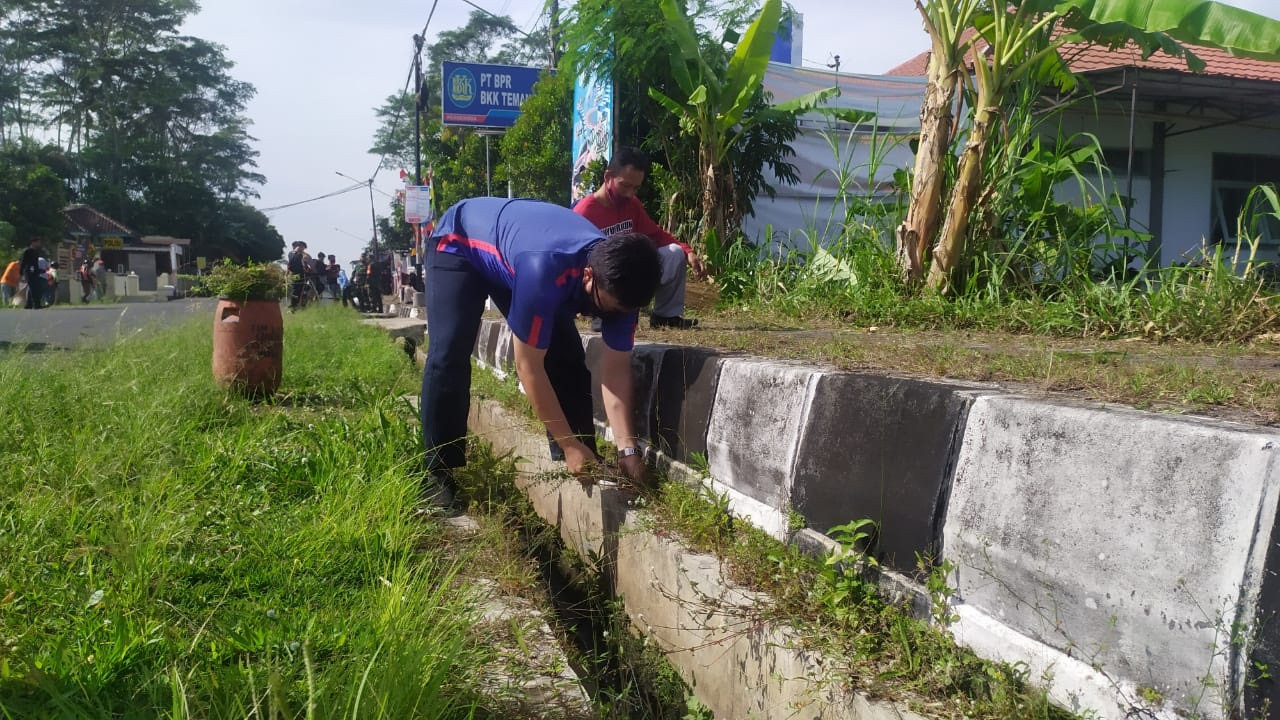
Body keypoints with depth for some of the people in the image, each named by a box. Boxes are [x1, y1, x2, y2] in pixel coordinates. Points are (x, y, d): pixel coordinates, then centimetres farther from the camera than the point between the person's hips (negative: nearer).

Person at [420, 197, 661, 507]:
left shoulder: (620, 279, -25)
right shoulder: (545, 270, -45)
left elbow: (616, 370, -19)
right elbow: (529, 367, -37)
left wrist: (627, 448, -26)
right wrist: (570, 446, -32)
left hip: (513, 254, 6)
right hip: (459, 245, -6)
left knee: (567, 359, -5)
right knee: (449, 356, -22)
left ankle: (584, 469, 5)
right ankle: (437, 474, -10)